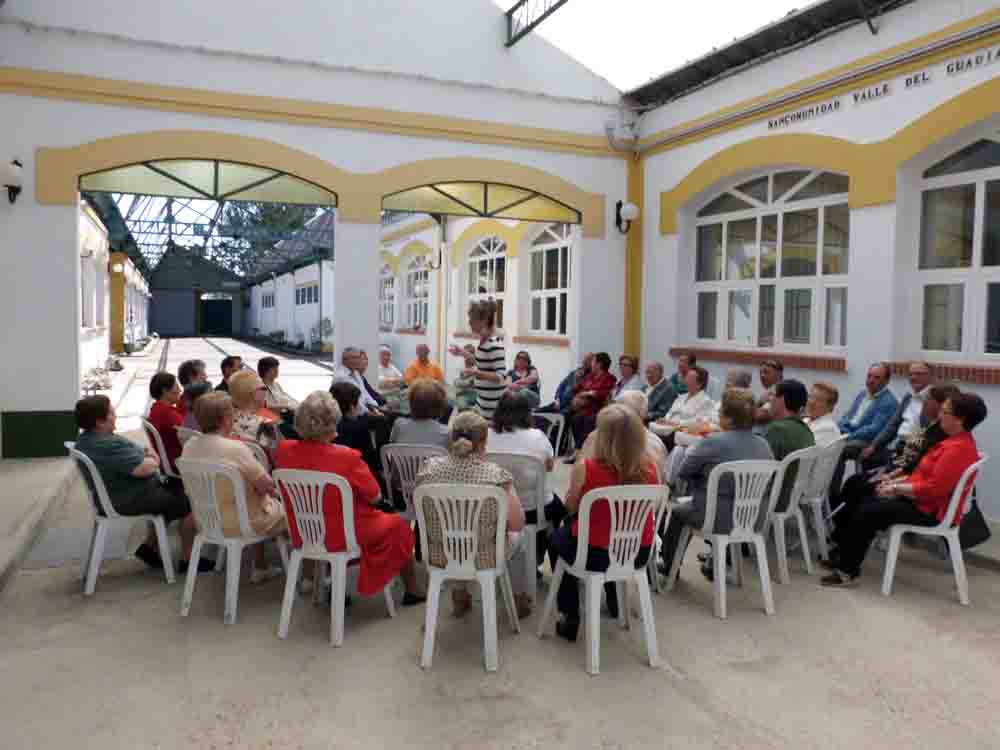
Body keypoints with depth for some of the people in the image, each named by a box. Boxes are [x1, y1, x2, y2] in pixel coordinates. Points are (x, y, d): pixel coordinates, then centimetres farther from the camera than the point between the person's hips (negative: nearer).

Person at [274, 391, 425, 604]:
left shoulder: (284, 450, -13)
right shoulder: (347, 458, -29)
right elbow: (374, 497, -14)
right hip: (345, 536, -5)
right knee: (398, 525, 22)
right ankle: (412, 591, 36)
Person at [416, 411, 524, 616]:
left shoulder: (429, 468, -14)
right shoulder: (496, 475, -22)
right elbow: (517, 524, -16)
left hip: (439, 557, 3)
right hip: (484, 559, -2)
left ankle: (459, 597, 49)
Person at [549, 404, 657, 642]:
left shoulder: (585, 468, -23)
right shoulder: (649, 469, -13)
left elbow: (570, 508, -5)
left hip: (595, 555, -3)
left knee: (557, 538, 29)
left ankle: (571, 618, 29)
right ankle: (614, 602, 50)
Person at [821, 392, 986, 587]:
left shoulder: (959, 449, -23)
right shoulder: (957, 441, 11)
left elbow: (932, 488, -27)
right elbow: (924, 474, 17)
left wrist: (896, 488, -17)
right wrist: (896, 481, 6)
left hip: (930, 509, -10)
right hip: (920, 499, 10)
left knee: (866, 512, -15)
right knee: (866, 503, 7)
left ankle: (848, 571, -6)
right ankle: (843, 553, 10)